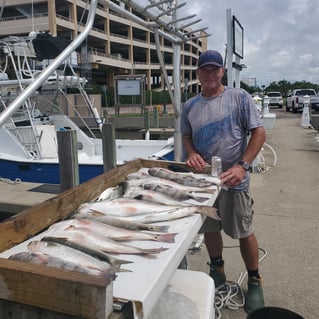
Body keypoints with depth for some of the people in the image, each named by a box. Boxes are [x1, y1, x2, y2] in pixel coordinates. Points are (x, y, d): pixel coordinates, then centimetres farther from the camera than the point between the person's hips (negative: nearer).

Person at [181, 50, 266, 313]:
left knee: (243, 232, 7)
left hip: (233, 180, -4)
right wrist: (191, 153, -10)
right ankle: (217, 272, 40)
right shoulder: (190, 106, 6)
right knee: (209, 229, 16)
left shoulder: (239, 97, -6)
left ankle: (255, 282, 29)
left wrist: (242, 166, -20)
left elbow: (259, 132, -8)